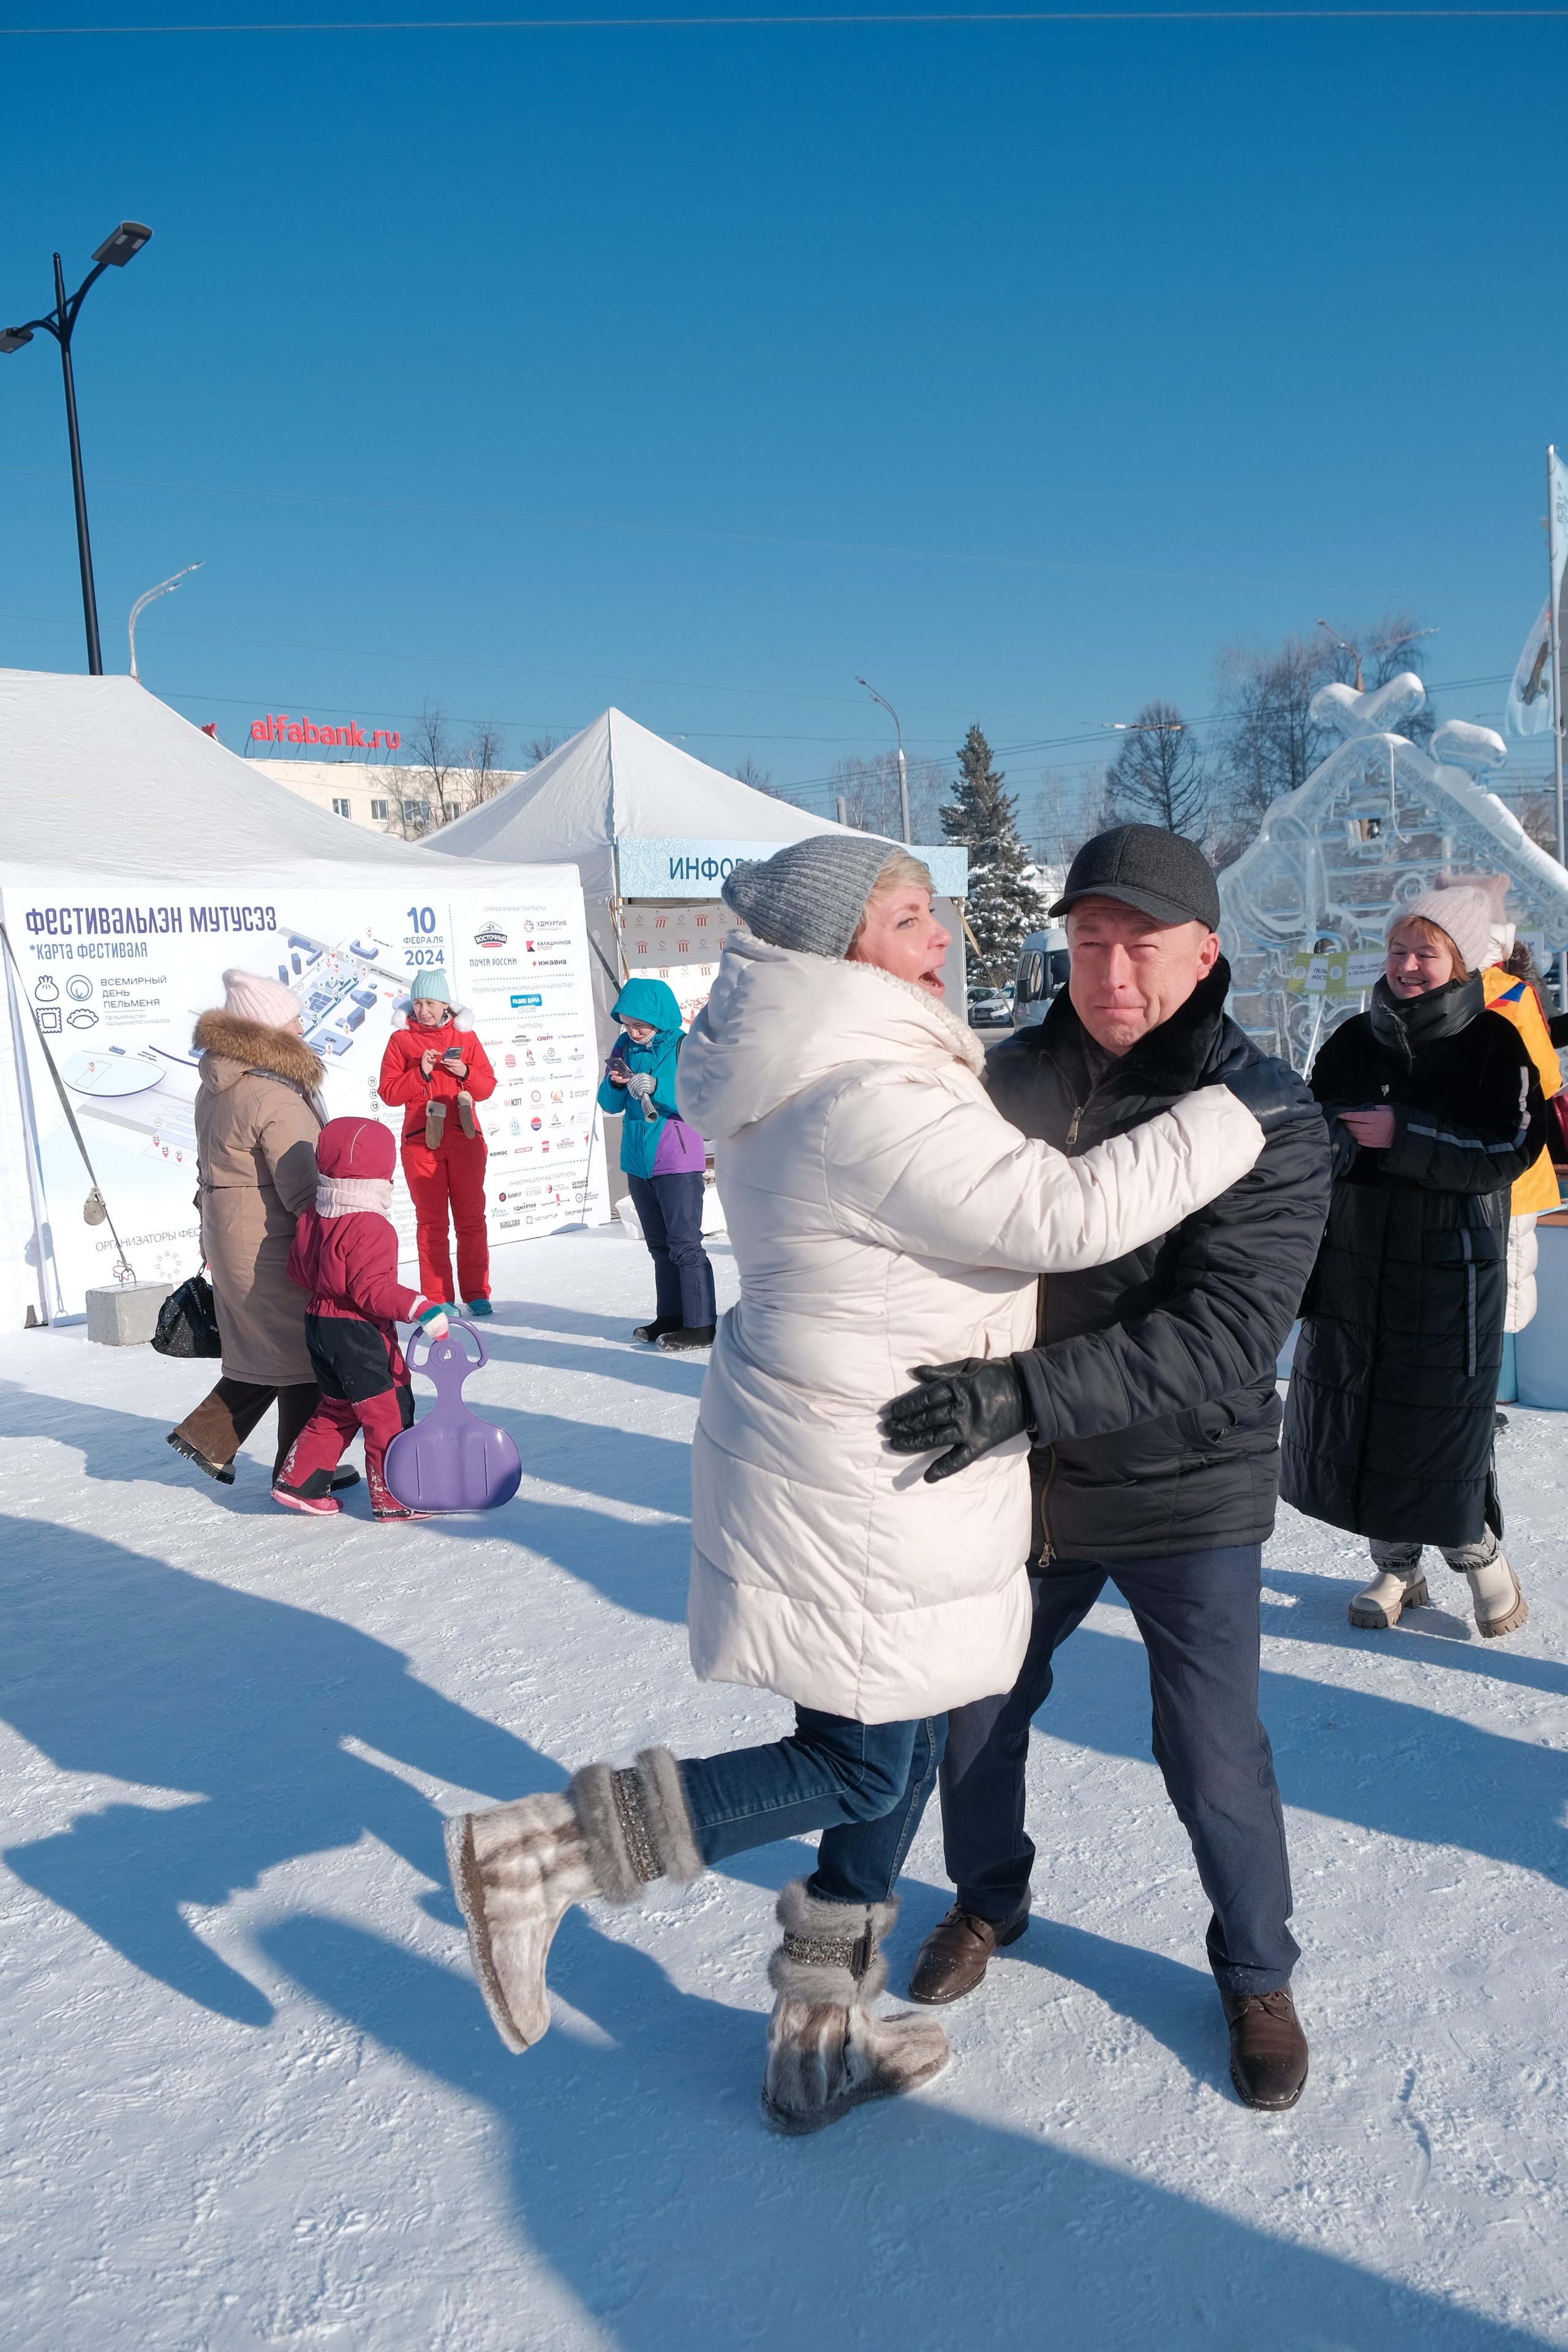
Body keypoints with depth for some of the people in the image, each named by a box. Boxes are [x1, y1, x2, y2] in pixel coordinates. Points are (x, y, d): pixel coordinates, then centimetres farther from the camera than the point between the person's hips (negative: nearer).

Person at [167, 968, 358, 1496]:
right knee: (304, 1353, 6)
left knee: (264, 1348, 21)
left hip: (229, 1238, 9)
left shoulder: (215, 1088, 7)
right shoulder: (276, 1098, -23)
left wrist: (215, 1240, 24)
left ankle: (206, 1435, 23)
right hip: (272, 1249, -9)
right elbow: (304, 1191, -24)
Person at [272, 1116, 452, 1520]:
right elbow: (373, 1288, -27)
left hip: (319, 1322, 9)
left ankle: (297, 1482, 26)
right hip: (359, 1333, -9)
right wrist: (419, 1309, -28)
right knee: (389, 1410, 2)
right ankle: (393, 1498, 7)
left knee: (337, 1407, 23)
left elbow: (298, 1272, 13)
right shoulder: (371, 1228, -22)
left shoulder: (311, 1218, 5)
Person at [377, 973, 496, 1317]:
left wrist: (465, 1072, -10)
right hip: (421, 1143, -1)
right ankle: (438, 1298, 4)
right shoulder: (401, 1040, 5)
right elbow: (389, 1093, -1)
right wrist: (421, 1073, -14)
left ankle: (476, 1293, 10)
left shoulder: (465, 1037, 9)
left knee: (471, 1218, 3)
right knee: (431, 1221, 0)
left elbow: (487, 1087, 8)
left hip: (465, 1140, 1)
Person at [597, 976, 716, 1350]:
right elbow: (609, 1104, 8)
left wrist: (654, 1087, -26)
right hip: (638, 1161, 7)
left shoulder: (683, 1047, -10)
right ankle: (670, 1317, 25)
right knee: (659, 1245, 15)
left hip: (678, 1161, -7)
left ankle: (701, 1326, -2)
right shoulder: (625, 1046, 7)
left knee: (685, 1245, -6)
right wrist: (616, 1084, -13)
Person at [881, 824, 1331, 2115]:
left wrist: (1026, 1390, -35)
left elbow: (1222, 1340, -27)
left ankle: (1258, 1973, 39)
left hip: (1185, 1492, -3)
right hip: (1018, 1482, 4)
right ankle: (989, 1900, 49)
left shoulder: (1270, 1120, -17)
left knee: (1215, 1762, 8)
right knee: (971, 1711, 18)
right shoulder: (1009, 1079, -5)